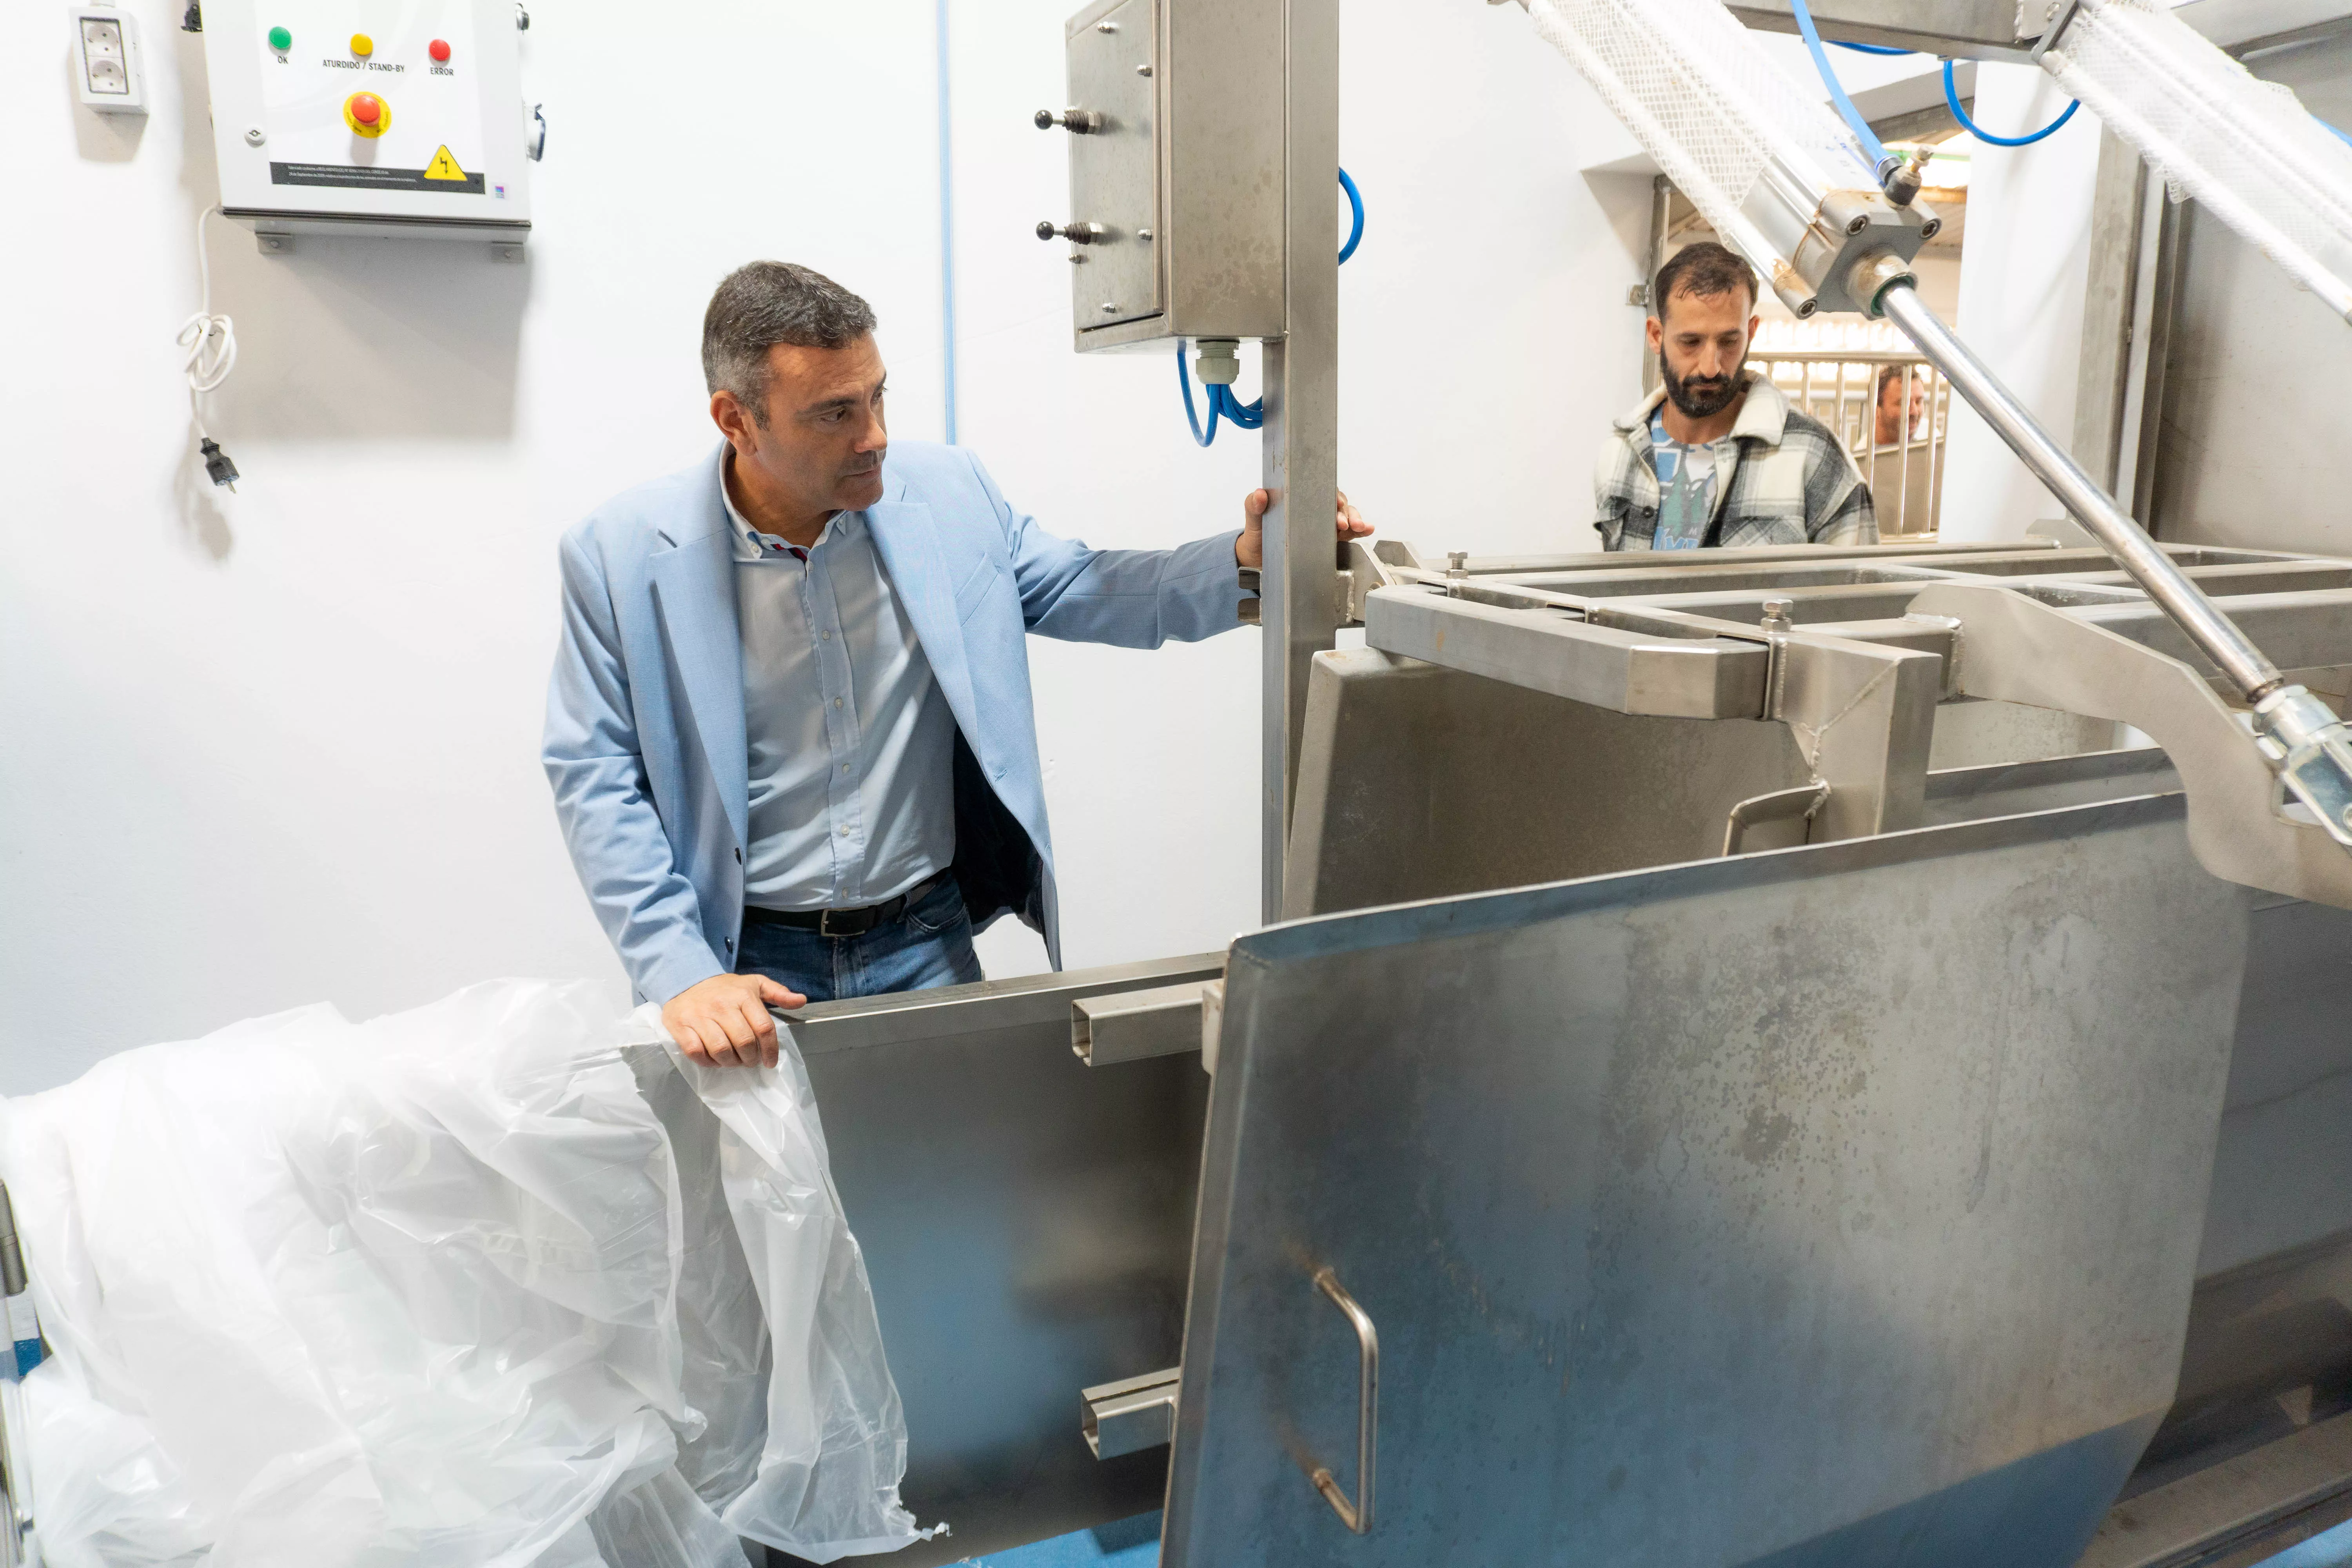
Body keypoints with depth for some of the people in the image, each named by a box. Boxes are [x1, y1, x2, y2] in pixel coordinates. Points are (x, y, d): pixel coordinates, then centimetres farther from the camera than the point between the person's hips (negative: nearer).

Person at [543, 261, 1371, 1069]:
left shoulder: (946, 492, -2)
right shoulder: (624, 552, -10)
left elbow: (1072, 589, 9)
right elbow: (596, 782, -8)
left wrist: (1243, 558, -7)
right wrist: (681, 975, -17)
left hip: (926, 941, 3)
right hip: (752, 963, -2)